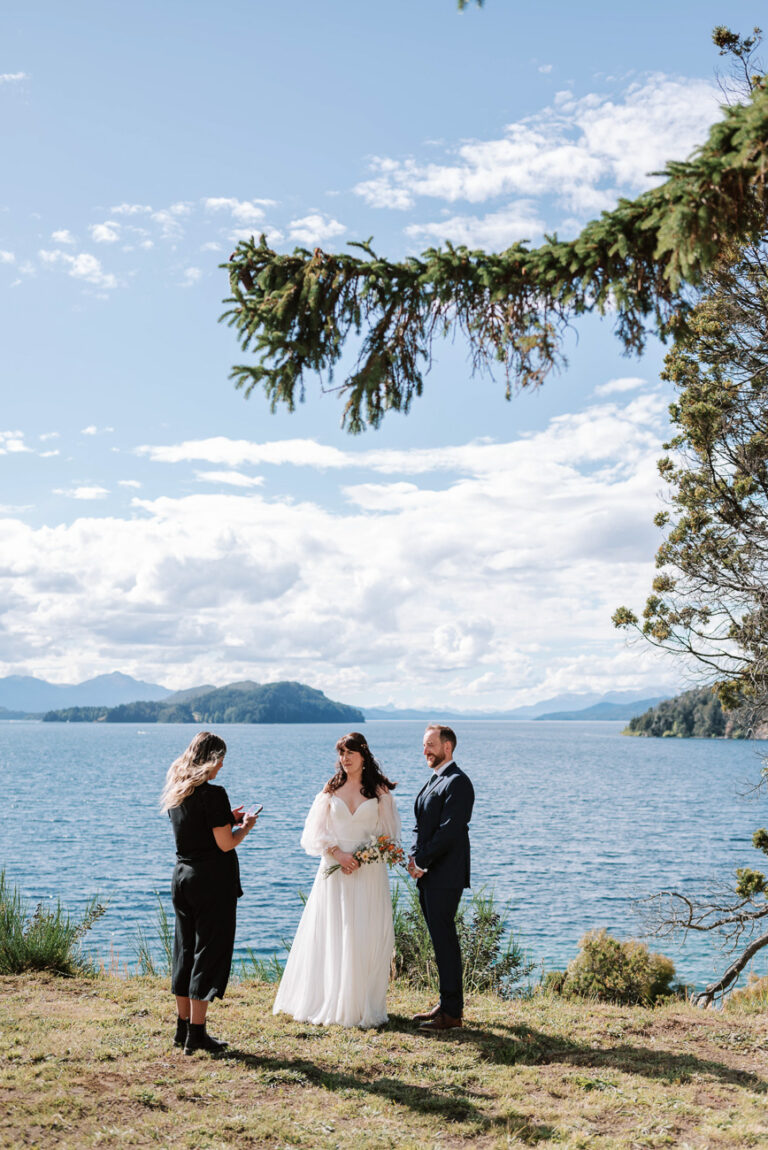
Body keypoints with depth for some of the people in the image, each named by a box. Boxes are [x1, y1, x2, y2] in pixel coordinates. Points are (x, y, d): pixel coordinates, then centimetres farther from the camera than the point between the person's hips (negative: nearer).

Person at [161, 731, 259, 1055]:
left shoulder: (175, 793, 7)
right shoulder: (213, 794, -17)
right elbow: (226, 844, -16)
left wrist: (228, 818, 18)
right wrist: (246, 825, 1)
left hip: (182, 878, 8)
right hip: (212, 881, -8)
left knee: (185, 950, 15)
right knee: (209, 953, 0)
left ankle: (183, 1028, 23)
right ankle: (196, 1033, 4)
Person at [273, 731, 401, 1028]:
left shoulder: (379, 790, 4)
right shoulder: (331, 789, 8)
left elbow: (389, 831, 5)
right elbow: (316, 831, 4)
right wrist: (338, 853, -10)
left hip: (369, 872, -1)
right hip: (335, 870, 1)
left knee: (366, 936, -2)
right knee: (331, 935, 1)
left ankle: (362, 1006, 6)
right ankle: (328, 1003, 10)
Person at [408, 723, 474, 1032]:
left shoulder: (457, 783, -13)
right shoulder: (433, 781, 18)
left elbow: (448, 831, -19)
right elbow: (420, 825, 17)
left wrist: (422, 861, -13)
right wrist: (413, 857, 1)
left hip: (445, 876, -9)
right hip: (428, 875, 9)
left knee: (444, 939, -6)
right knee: (440, 938, 13)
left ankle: (452, 1011, 1)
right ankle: (448, 1003, 22)